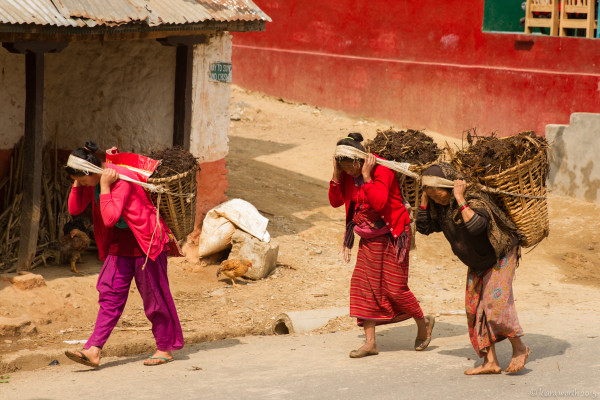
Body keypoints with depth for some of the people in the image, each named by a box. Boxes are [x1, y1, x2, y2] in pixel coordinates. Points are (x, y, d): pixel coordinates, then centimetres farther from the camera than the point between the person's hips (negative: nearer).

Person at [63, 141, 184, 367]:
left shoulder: (121, 178, -24)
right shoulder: (93, 181, 1)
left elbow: (110, 218, -32)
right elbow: (74, 209, 4)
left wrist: (104, 187, -31)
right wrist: (77, 183, -7)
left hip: (146, 241, -8)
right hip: (120, 244, 8)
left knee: (154, 295, 1)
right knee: (110, 294, 0)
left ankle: (165, 348, 14)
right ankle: (93, 351, -7)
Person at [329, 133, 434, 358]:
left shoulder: (382, 170, -21)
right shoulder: (348, 174, 0)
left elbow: (379, 203, -32)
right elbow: (336, 201, -2)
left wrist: (366, 176, -32)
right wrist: (336, 175, -13)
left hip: (392, 235, -7)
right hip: (369, 238, 7)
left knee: (395, 287, -5)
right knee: (363, 283, -2)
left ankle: (424, 323, 22)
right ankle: (370, 342, 1)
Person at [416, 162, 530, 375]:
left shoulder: (474, 199, -30)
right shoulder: (440, 206, -6)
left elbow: (476, 226, -47)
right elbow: (424, 227, -6)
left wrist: (460, 199, -44)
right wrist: (424, 197, -13)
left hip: (501, 255, -8)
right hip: (478, 263, 8)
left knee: (496, 300, -20)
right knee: (475, 307, 1)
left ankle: (519, 348, -2)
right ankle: (490, 362, 2)